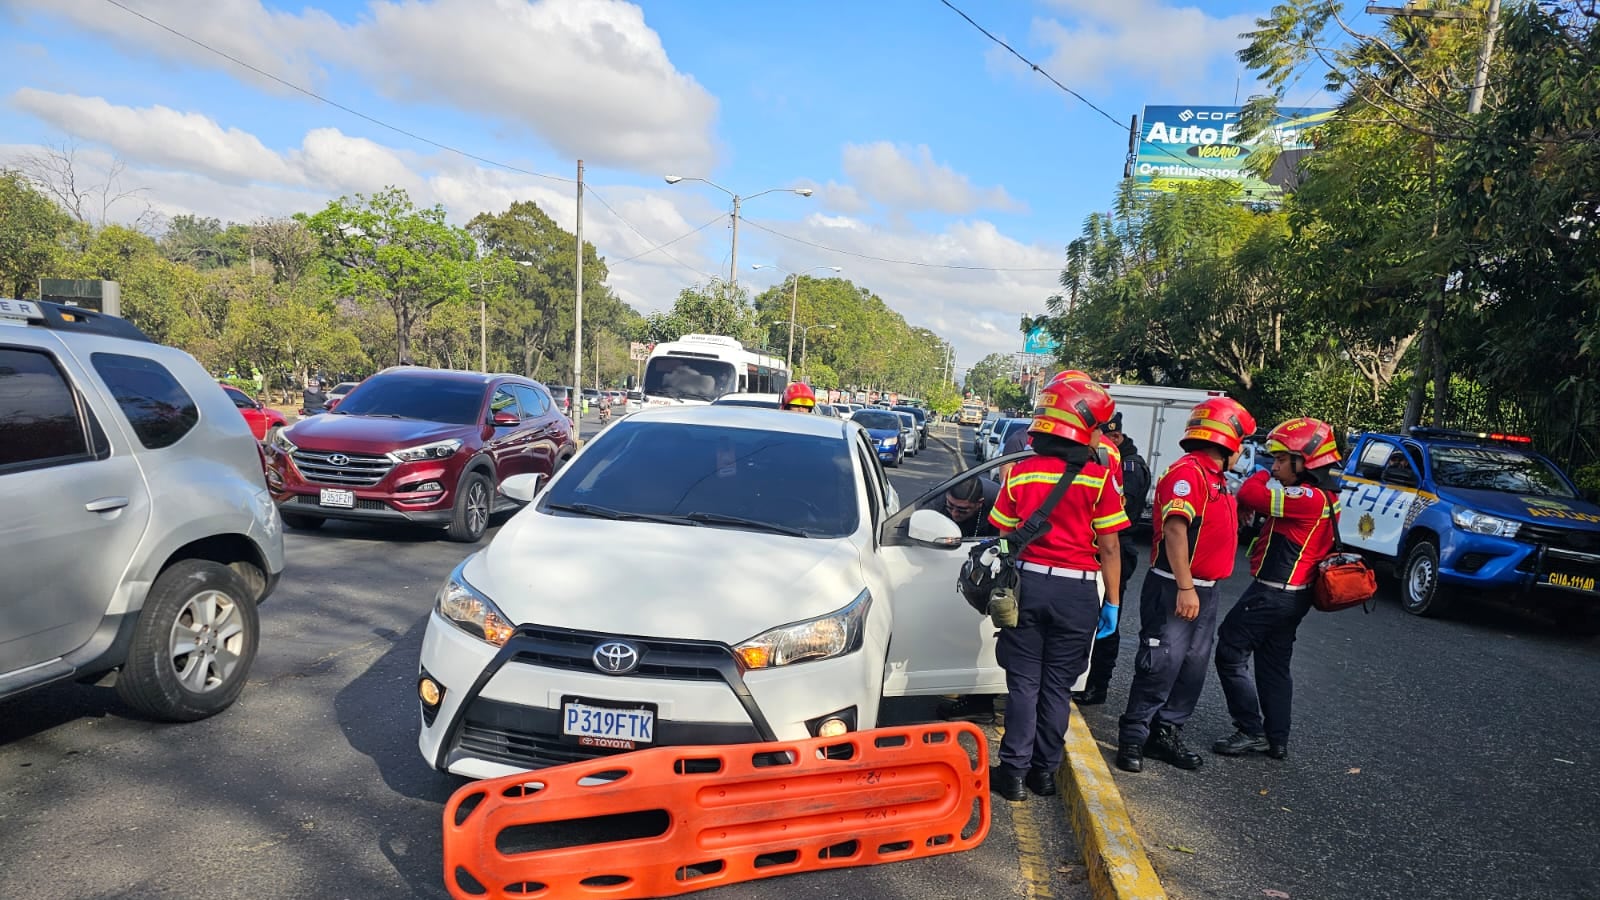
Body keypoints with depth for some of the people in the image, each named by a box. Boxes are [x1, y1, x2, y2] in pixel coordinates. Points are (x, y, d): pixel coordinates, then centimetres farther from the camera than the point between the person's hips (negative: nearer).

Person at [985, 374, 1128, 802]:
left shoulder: (1021, 473, -2)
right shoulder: (1099, 478, -9)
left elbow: (1004, 538, 2)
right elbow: (1109, 546, -7)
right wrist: (1112, 602, 2)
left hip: (1027, 583, 1)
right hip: (1076, 591, -1)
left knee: (1024, 682, 10)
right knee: (1057, 686, 11)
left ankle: (1014, 771, 12)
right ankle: (1044, 771, 21)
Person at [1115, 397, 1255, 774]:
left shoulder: (1215, 478, 17)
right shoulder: (1187, 472, -15)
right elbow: (1175, 530, -23)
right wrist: (1185, 587, -27)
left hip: (1204, 589, 10)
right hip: (1175, 589, -10)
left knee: (1192, 668, 14)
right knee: (1161, 666, -6)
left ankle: (1166, 733, 24)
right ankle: (1133, 739, 4)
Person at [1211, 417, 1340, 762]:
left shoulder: (1309, 497, -22)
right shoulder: (1324, 496, 11)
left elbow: (1249, 495, -28)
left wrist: (1259, 477, -8)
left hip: (1272, 593, -10)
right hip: (1294, 595, 10)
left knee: (1231, 653, -1)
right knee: (1274, 665, 16)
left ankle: (1251, 731, 3)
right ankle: (1277, 740, 23)